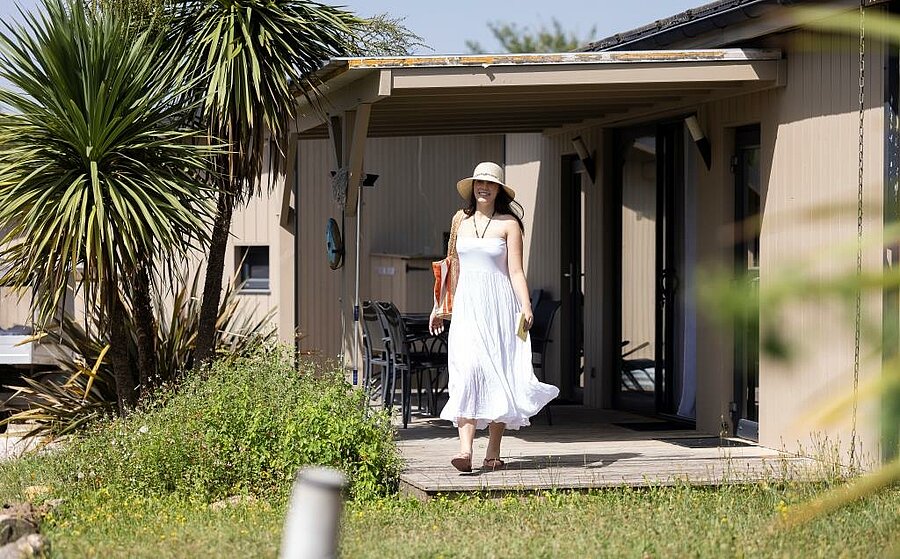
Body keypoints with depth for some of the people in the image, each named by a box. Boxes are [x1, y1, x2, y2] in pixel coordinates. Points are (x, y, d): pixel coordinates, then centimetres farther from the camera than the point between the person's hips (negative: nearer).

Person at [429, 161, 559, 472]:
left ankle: (493, 452, 7)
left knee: (497, 373, -1)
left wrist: (526, 306, -16)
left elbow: (515, 271, -4)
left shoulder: (508, 223, 1)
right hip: (466, 305, 2)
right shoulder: (461, 220, 13)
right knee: (466, 371, -12)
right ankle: (465, 450, -21)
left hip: (498, 305, -2)